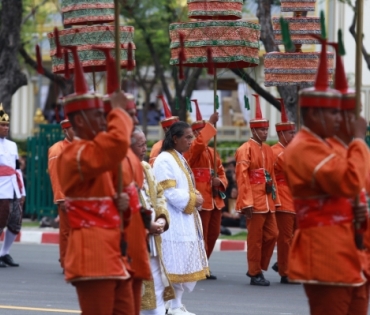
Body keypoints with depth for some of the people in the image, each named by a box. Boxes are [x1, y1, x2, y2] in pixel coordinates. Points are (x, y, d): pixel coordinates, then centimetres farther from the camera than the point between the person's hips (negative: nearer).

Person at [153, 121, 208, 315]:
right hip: (174, 223, -10)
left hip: (186, 221, 10)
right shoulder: (164, 160, -13)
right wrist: (193, 200, -12)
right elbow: (169, 192, -18)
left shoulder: (179, 159, 17)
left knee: (184, 263, 11)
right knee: (175, 263, -8)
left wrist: (196, 198, 2)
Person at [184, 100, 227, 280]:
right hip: (200, 199, -8)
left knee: (213, 234, 10)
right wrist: (211, 124, -27)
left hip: (215, 199, 8)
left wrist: (220, 182, -4)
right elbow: (199, 143, -31)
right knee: (201, 236, -5)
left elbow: (221, 172, 19)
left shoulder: (212, 152, 16)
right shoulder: (191, 150, -8)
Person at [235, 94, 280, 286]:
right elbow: (242, 177, -15)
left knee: (272, 234, 7)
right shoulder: (245, 150, -9)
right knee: (255, 238, -1)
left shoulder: (268, 150, 14)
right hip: (254, 202, -7)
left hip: (268, 201, 8)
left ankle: (257, 268, 19)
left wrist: (275, 199, 14)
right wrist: (247, 203, -20)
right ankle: (255, 274, 7)